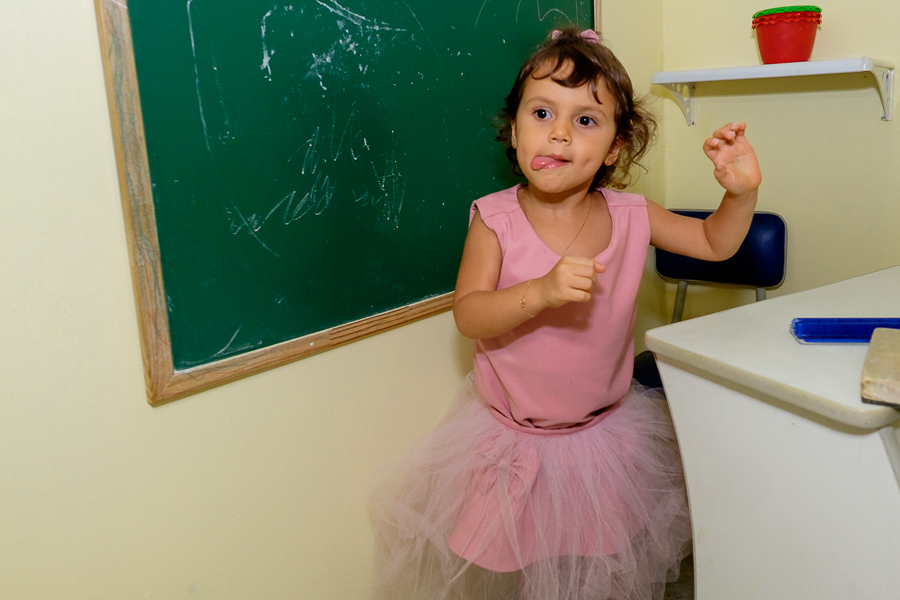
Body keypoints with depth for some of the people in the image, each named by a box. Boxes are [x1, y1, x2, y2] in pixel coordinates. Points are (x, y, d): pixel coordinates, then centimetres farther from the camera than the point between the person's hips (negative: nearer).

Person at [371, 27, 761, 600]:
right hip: (513, 438, -2)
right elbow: (468, 315, -22)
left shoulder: (630, 215, -9)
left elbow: (715, 243, 2)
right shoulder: (495, 219, -16)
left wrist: (742, 192, -17)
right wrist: (540, 292, -38)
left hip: (606, 432, 3)